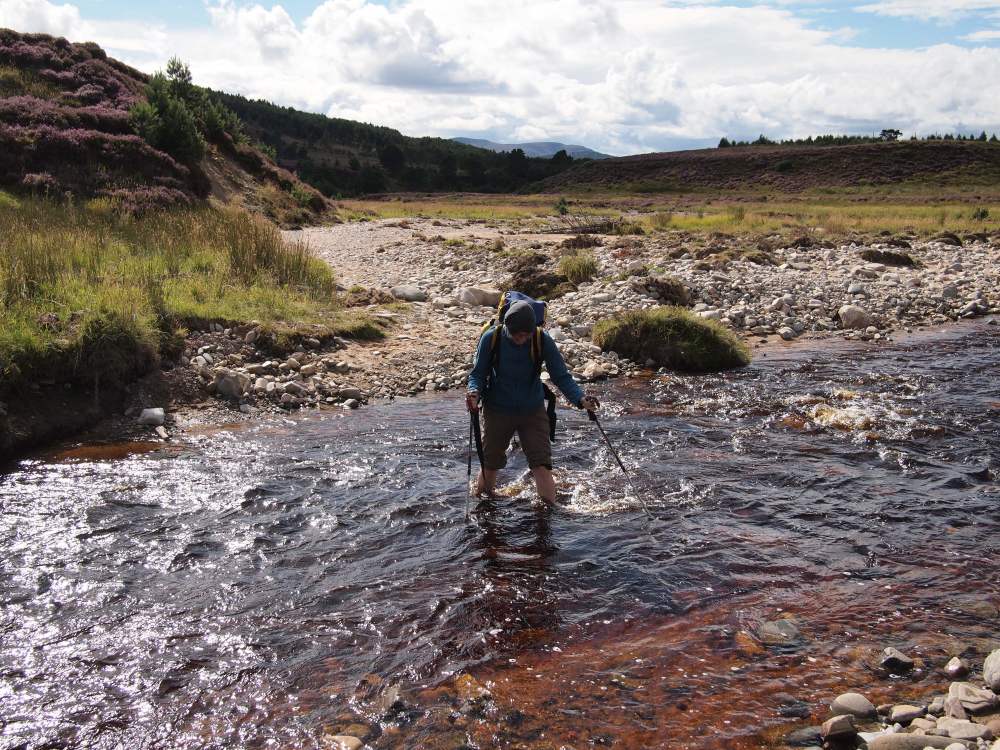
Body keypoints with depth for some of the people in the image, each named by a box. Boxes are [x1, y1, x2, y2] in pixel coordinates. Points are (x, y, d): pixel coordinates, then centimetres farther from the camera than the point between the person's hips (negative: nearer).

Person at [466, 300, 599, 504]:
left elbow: (561, 376, -13)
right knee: (489, 466, 13)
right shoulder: (491, 338, -16)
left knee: (542, 467, -10)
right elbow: (478, 373, -6)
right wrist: (474, 392, -28)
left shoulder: (543, 341, -16)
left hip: (533, 412, 0)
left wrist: (580, 399, -30)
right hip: (498, 411, 0)